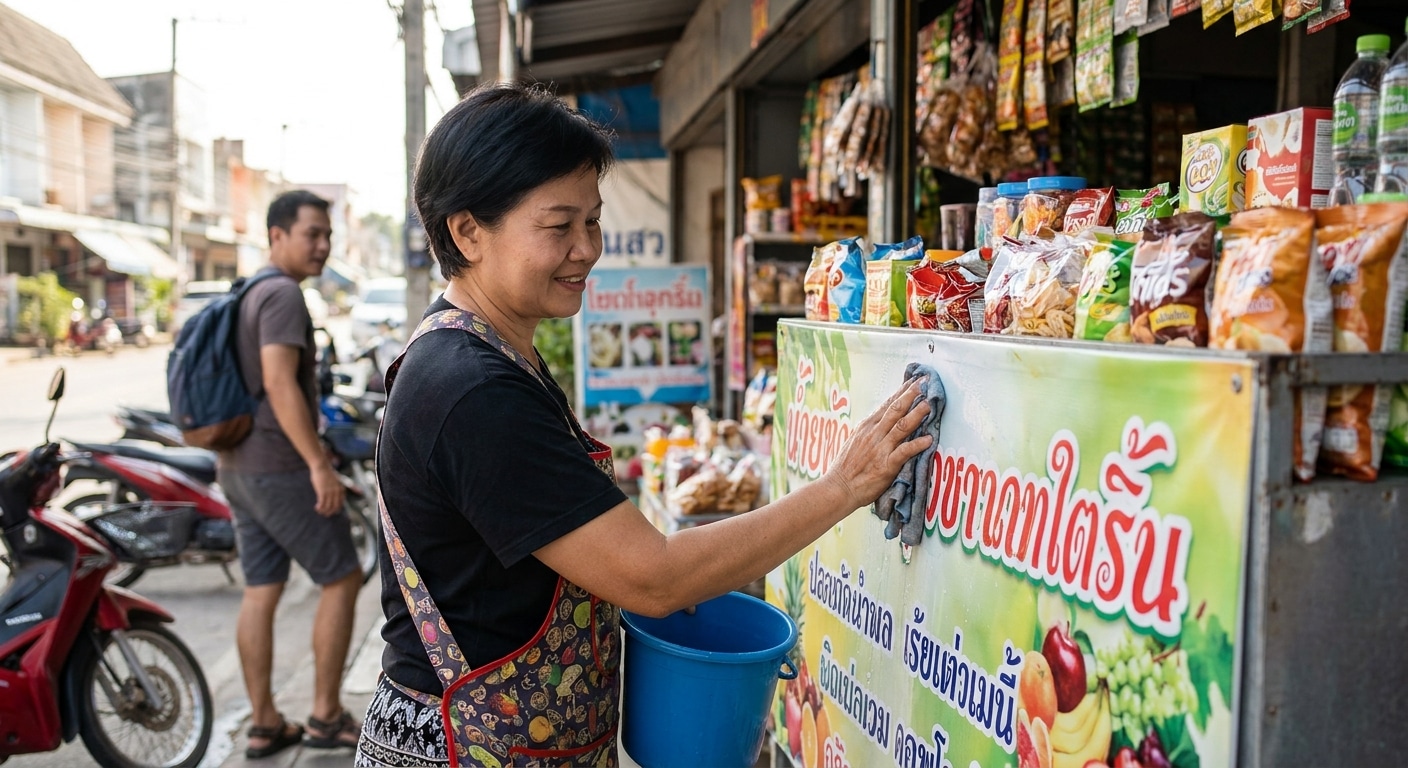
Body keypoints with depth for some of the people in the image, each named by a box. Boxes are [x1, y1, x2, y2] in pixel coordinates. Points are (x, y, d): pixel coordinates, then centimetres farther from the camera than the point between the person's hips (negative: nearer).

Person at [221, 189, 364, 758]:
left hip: (240, 465, 9)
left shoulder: (248, 295, 17)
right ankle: (326, 715, 9)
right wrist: (320, 464, -24)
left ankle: (263, 723, 17)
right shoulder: (283, 294, -14)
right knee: (342, 580, 2)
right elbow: (279, 383, -25)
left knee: (261, 591, 11)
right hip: (281, 468, -9)